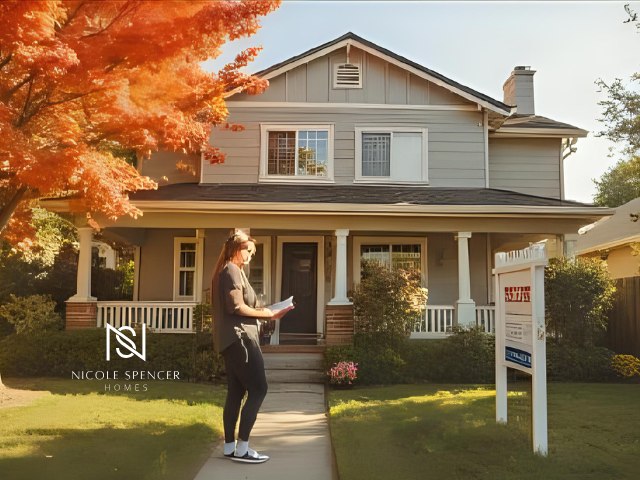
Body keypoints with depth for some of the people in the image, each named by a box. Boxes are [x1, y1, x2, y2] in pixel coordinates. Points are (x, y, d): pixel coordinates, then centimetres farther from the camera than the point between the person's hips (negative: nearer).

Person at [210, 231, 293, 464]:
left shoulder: (227, 271, 21)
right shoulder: (232, 270, -10)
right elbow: (236, 307, -19)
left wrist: (266, 313, 9)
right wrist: (266, 314, -9)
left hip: (232, 339, 10)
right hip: (239, 337, -10)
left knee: (235, 391, 10)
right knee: (258, 389, -9)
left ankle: (230, 446, 14)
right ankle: (241, 448, -5)